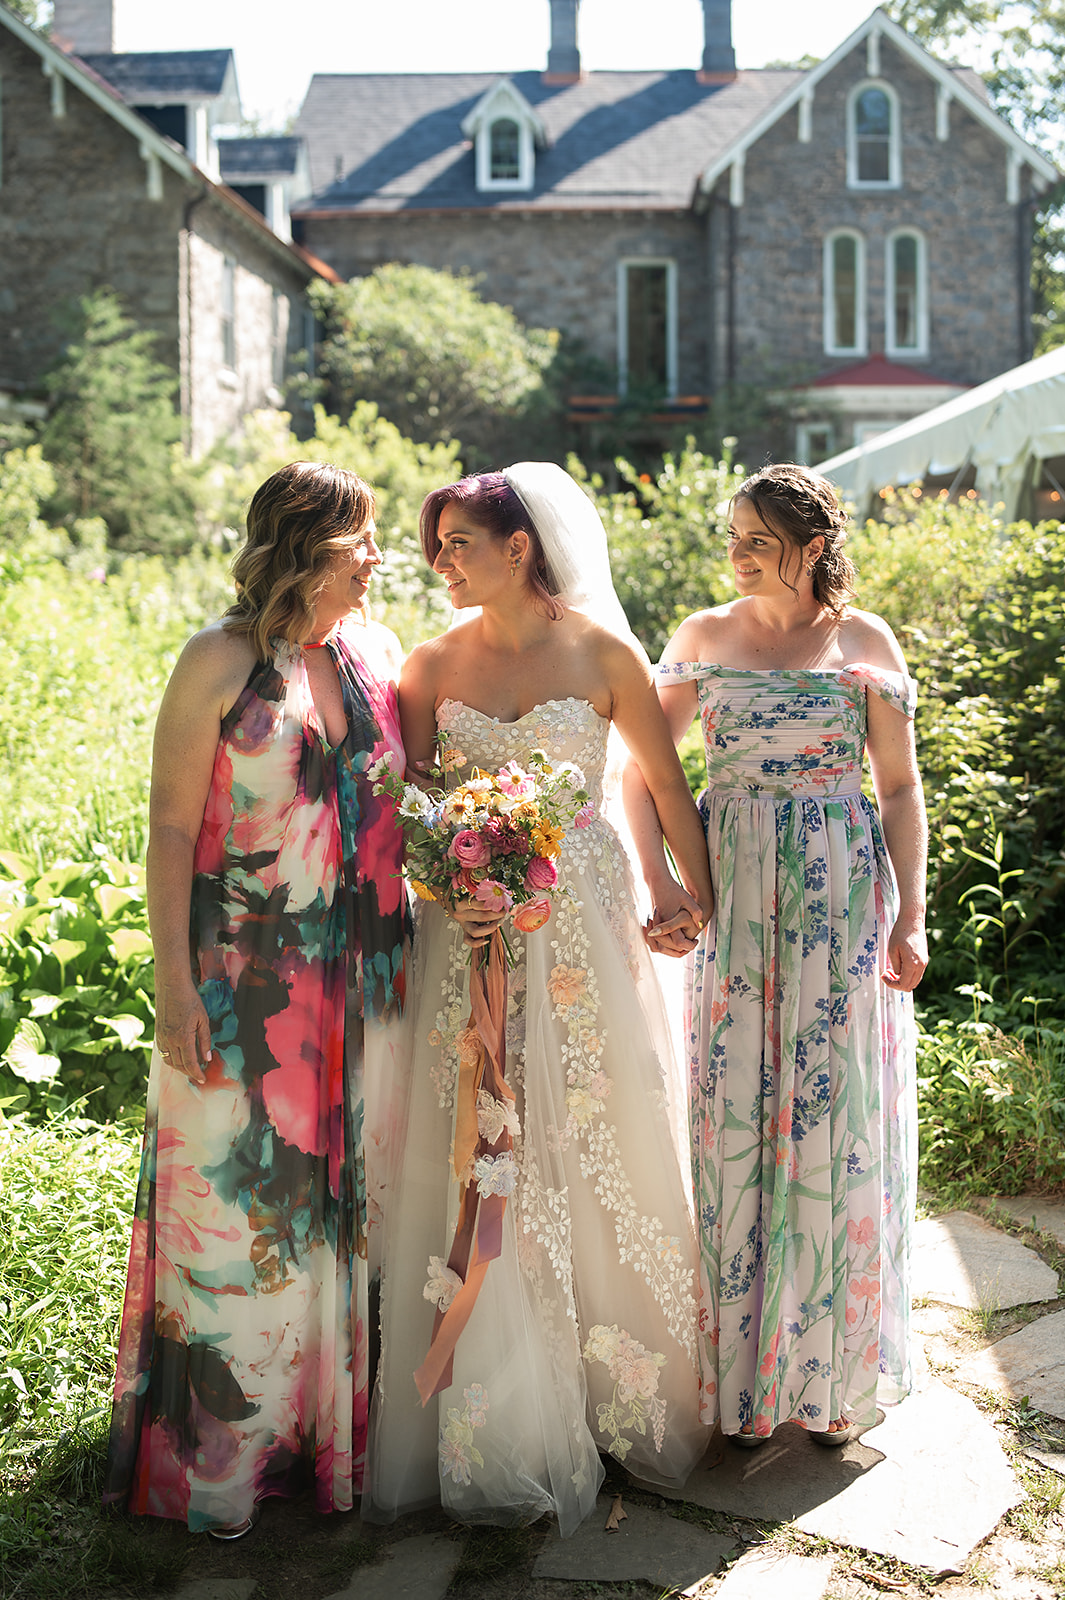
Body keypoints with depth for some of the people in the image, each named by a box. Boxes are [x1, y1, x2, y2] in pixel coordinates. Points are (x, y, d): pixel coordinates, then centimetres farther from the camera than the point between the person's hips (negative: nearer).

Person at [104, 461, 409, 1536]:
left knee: (346, 1197, 11)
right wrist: (175, 985, -14)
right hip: (246, 987, -5)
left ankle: (334, 1424, 26)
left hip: (363, 985, 5)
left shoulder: (373, 653, 7)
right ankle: (217, 1450, 19)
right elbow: (170, 830, -9)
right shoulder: (222, 662, -8)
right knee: (236, 1200, 4)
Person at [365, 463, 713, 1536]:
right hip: (470, 928, 2)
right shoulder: (434, 662, 4)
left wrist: (700, 902, 9)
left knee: (597, 1145, 5)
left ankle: (623, 1388, 23)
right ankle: (502, 1416, 15)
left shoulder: (602, 651, -1)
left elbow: (667, 784, 7)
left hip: (582, 921, -1)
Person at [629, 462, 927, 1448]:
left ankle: (833, 1373, 19)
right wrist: (660, 885, -10)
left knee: (838, 1119, 3)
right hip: (731, 896, 1)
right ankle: (743, 1373, 16)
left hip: (843, 896, 0)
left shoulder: (865, 642, 3)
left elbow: (900, 787, 4)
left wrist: (911, 915, -4)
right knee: (736, 1119, 2)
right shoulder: (704, 638, 6)